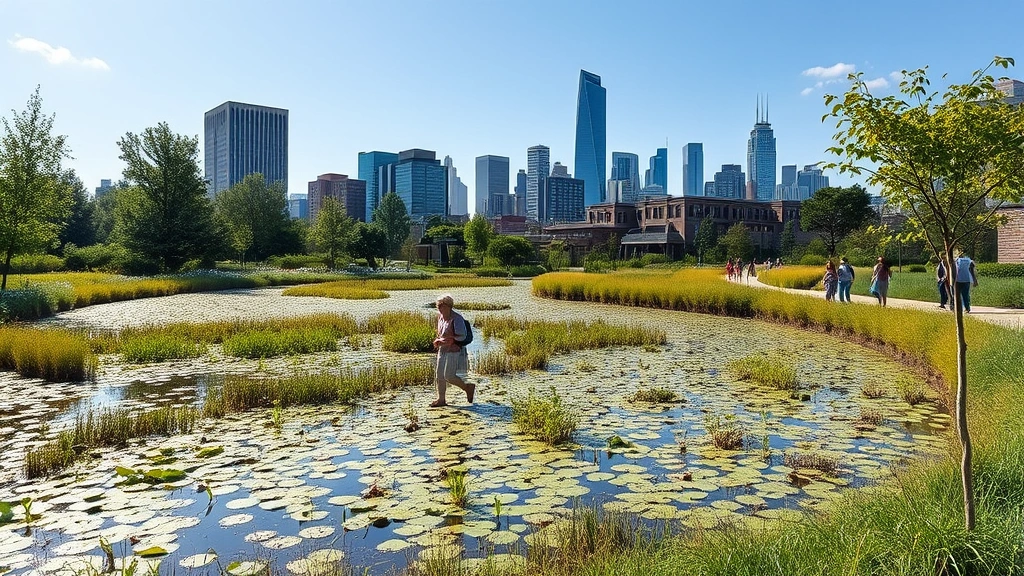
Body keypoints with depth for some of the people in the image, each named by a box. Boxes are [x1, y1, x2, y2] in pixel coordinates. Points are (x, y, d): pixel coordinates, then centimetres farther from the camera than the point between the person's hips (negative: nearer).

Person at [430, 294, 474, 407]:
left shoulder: (456, 318, -17)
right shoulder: (440, 316, 7)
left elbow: (462, 336, -18)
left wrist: (444, 341, -18)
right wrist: (437, 341, 5)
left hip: (453, 351, -8)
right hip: (442, 350, 8)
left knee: (449, 376, -8)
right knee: (439, 375, 7)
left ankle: (468, 388, 12)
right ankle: (441, 399, 16)